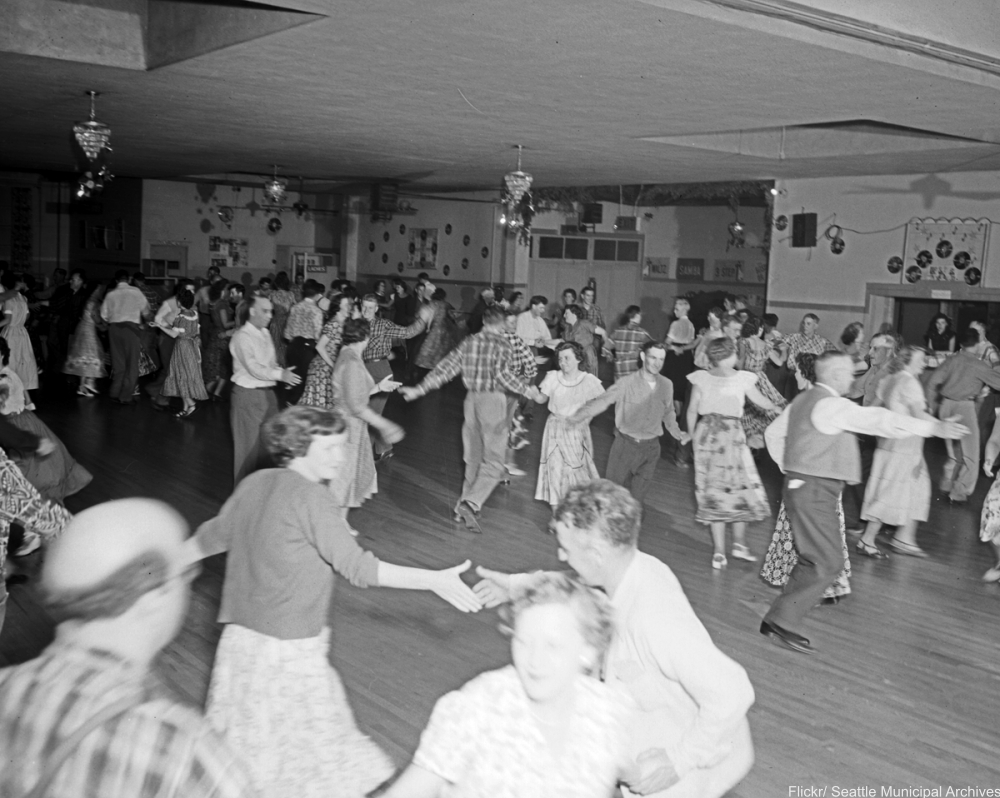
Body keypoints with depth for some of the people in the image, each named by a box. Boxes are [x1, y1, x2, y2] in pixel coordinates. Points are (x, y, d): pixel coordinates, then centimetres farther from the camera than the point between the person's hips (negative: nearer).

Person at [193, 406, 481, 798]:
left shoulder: (254, 484, 3)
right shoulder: (312, 498, -19)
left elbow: (212, 535, 17)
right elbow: (357, 567, -24)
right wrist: (434, 580, -24)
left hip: (240, 635, 8)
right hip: (288, 648, -8)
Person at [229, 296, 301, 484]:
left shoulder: (265, 333, 10)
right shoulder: (243, 336, -16)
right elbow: (254, 368, -24)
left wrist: (283, 373, -6)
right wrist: (280, 374, -28)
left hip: (267, 392, 8)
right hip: (248, 395, -8)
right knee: (249, 445, 1)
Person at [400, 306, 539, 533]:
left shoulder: (469, 342, 8)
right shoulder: (501, 344, -8)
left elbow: (446, 368, 6)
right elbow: (502, 373, -21)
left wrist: (420, 389, 9)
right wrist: (526, 390, -8)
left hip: (472, 399, 6)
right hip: (493, 401, -6)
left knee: (473, 457, 19)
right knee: (493, 460, -5)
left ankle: (466, 505, 22)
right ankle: (471, 504, -21)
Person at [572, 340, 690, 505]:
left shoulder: (666, 385, -2)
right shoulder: (627, 384, -16)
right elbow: (603, 401, -24)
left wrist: (677, 434, 10)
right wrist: (582, 414, -37)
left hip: (650, 447, 3)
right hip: (626, 443, -3)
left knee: (638, 494, 14)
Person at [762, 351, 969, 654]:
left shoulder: (802, 400, 13)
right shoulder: (832, 404, -17)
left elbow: (773, 433, 23)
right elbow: (878, 421, -24)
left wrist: (788, 467, 24)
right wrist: (934, 428, -24)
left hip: (799, 484, 10)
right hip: (815, 491, -10)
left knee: (813, 560, 14)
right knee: (827, 562, -7)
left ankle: (778, 620, 16)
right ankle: (781, 620, -5)